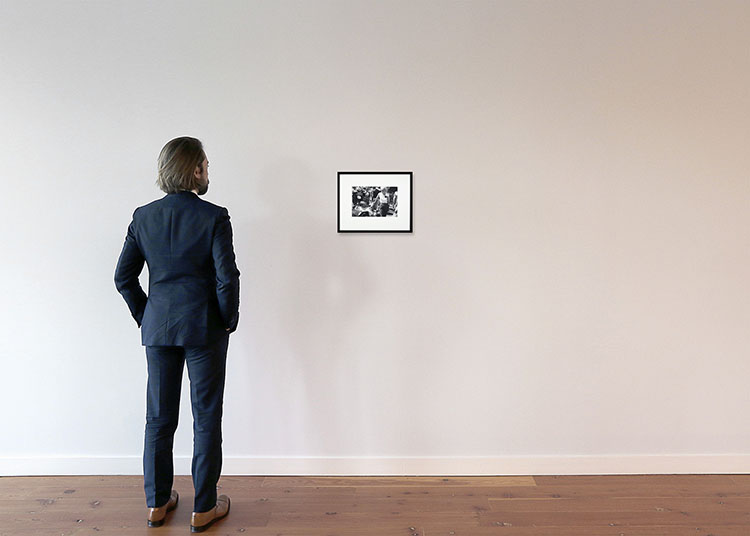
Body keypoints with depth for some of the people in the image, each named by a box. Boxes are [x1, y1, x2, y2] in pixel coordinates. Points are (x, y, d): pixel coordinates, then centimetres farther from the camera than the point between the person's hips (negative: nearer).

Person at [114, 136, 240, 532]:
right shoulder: (213, 217, -12)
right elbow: (227, 277, -16)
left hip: (157, 329, 5)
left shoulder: (144, 217, 3)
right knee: (206, 418, 8)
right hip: (204, 329, -4)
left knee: (159, 417, 15)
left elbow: (123, 277, 4)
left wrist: (145, 317, 13)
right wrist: (229, 320, -1)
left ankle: (157, 503, 30)